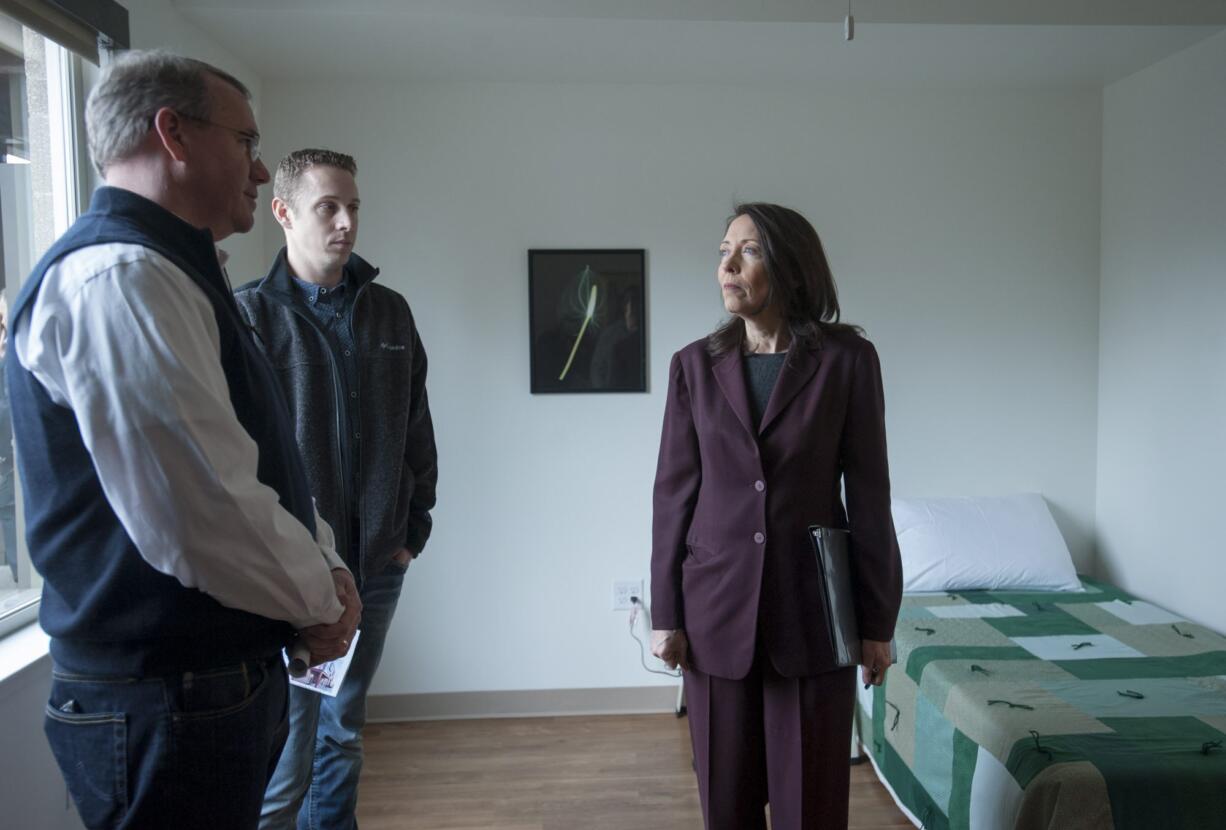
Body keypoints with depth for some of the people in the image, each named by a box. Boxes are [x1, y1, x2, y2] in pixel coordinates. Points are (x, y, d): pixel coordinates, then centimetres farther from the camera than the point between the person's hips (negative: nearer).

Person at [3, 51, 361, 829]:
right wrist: (321, 603, -11)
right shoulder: (117, 276, -21)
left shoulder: (170, 274, 15)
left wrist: (326, 562, 4)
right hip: (166, 701, -10)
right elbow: (205, 516, -29)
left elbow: (265, 460, 18)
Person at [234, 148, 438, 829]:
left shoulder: (390, 312, 7)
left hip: (377, 567, 5)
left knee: (345, 733, 19)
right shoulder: (249, 313, -7)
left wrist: (414, 528, 8)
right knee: (286, 753, 0)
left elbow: (417, 431, 11)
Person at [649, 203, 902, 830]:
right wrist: (665, 615, 1)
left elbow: (868, 494, -1)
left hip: (811, 612, -1)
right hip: (717, 609, 2)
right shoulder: (694, 364, 3)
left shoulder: (847, 359, -3)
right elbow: (673, 494, 3)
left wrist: (877, 621, -1)